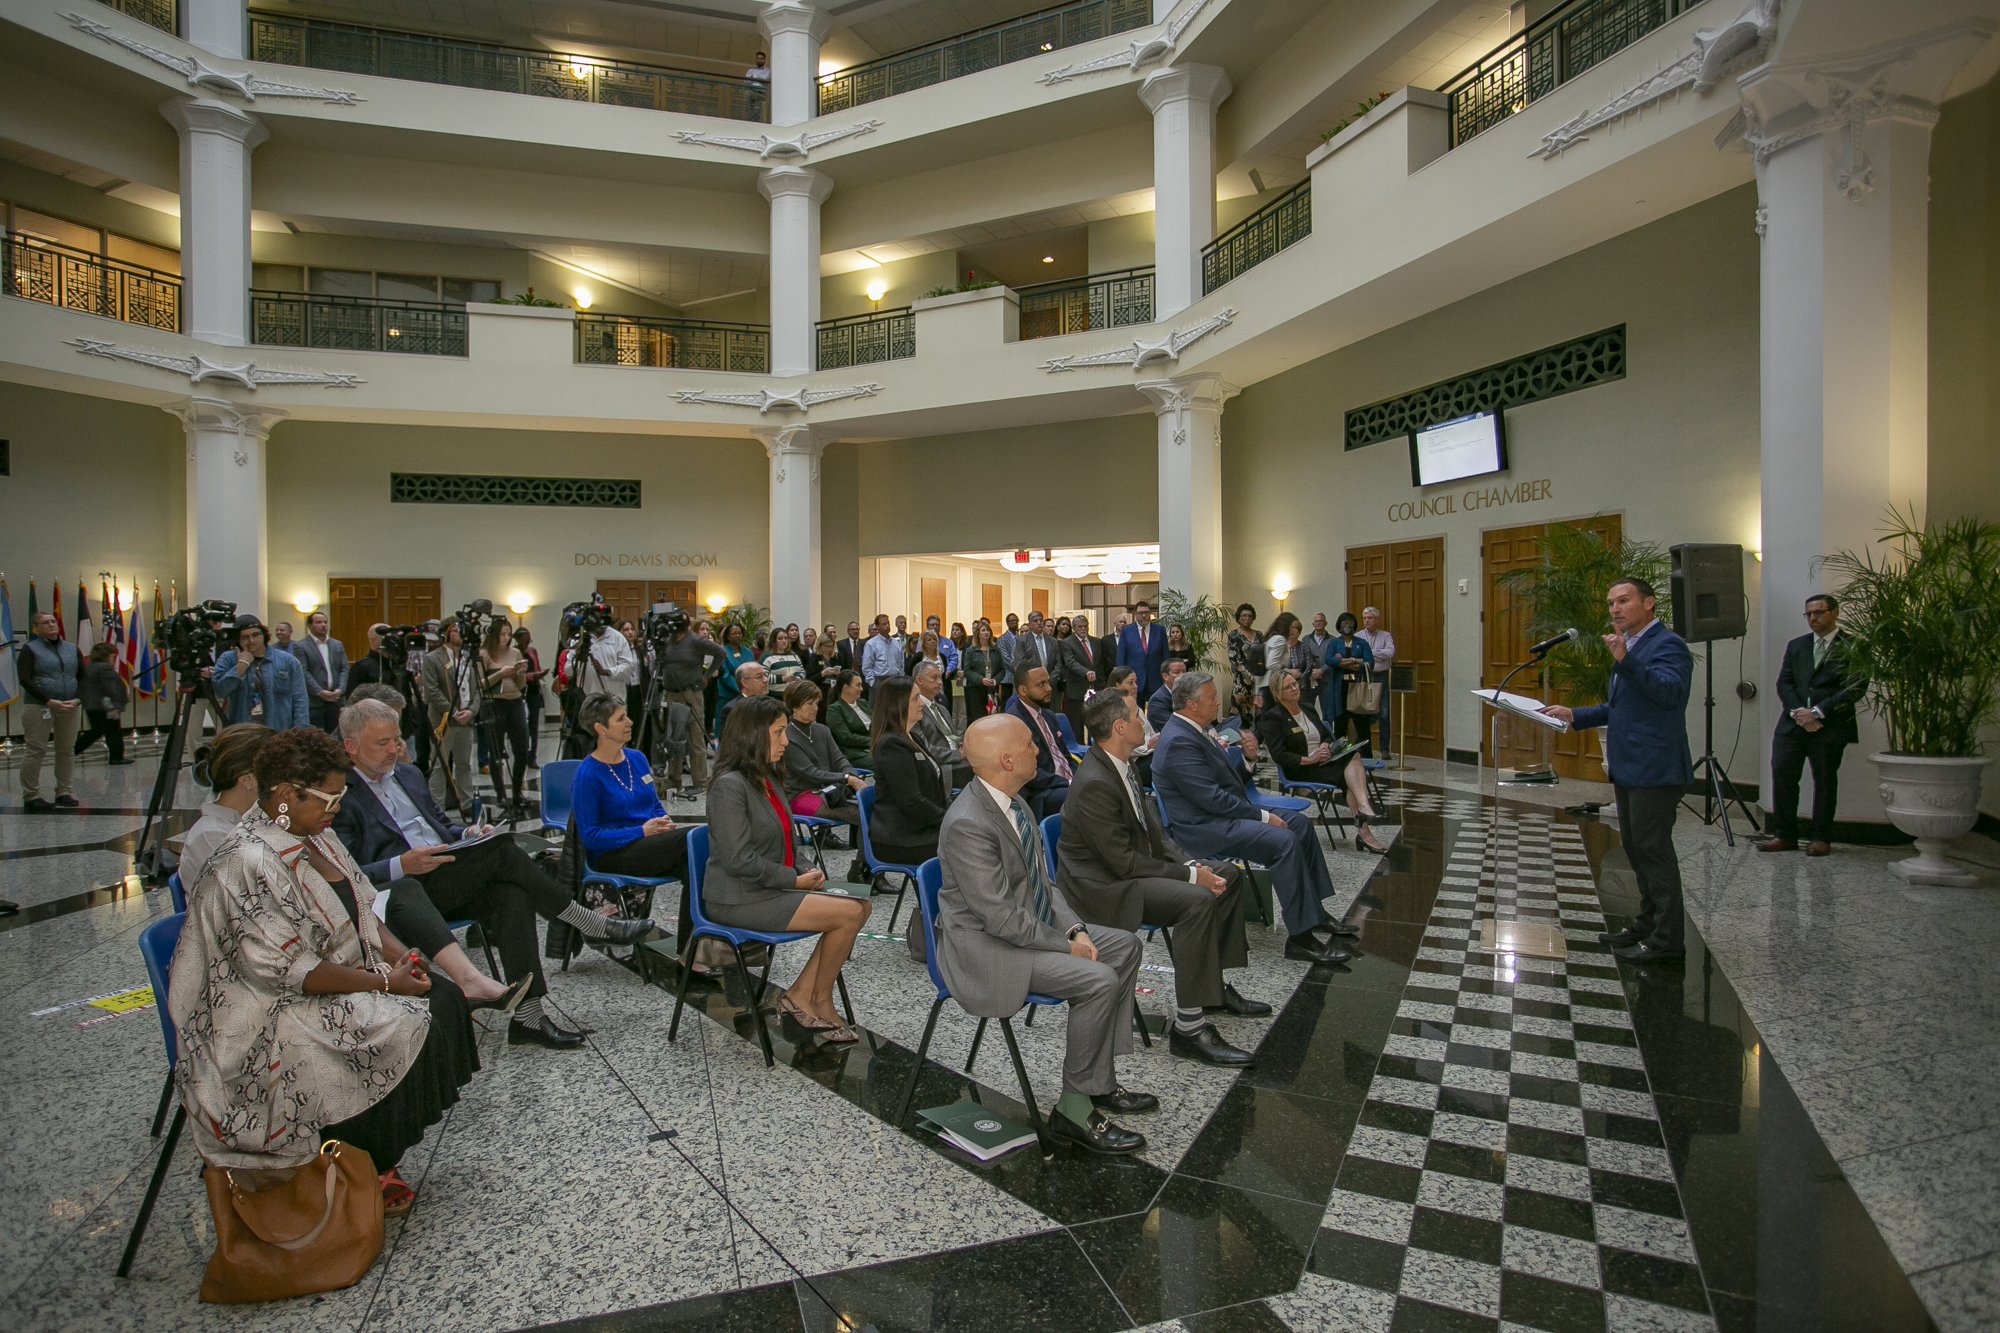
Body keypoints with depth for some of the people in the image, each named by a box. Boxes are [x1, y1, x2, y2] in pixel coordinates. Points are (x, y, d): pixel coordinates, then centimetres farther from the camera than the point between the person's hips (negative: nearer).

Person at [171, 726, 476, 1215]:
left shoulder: (312, 836, 4)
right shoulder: (249, 863, -25)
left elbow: (361, 906, 14)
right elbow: (289, 970, -26)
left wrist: (394, 947, -4)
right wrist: (381, 982, -22)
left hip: (345, 971, 9)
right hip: (277, 1012, -9)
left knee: (443, 996, -7)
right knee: (412, 1029, -19)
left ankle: (381, 1152, 2)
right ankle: (364, 1170, 2)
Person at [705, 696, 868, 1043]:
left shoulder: (766, 778, 13)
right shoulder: (730, 785, -17)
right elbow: (739, 860, -21)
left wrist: (802, 872, 5)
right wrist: (795, 880, -14)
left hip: (770, 888, 9)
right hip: (738, 900, -9)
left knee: (860, 906, -7)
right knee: (850, 913, -18)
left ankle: (800, 995, -3)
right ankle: (819, 1001, 3)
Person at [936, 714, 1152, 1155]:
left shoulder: (1014, 802, 4)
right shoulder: (967, 824, -27)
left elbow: (1041, 880, 12)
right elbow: (999, 916, -26)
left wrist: (1075, 927, -3)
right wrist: (1066, 944, -17)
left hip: (1036, 926, 10)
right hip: (986, 946, -10)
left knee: (1124, 945, 10)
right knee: (1098, 980, -22)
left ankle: (1100, 1084, 15)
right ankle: (1075, 1109, -5)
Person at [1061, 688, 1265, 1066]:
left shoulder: (1123, 765, 5)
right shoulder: (1094, 783, -25)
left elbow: (1153, 830, 12)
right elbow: (1124, 862, -24)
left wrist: (1191, 863, -4)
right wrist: (1191, 875, -19)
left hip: (1129, 866, 10)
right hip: (1102, 885, -10)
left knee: (1230, 874, 10)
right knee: (1197, 900, -29)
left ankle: (1215, 985, 20)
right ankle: (1188, 1028, -22)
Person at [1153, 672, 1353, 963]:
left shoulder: (1196, 731, 13)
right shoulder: (1179, 742, -20)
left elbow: (1230, 779, 18)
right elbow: (1212, 798, -23)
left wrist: (1248, 759, -2)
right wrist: (1262, 816, -17)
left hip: (1220, 815, 11)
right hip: (1203, 828, -11)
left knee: (1300, 822, 8)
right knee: (1285, 840, -25)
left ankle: (1314, 910, 14)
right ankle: (1300, 938, -19)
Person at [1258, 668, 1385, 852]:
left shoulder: (1307, 708, 17)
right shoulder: (1272, 718, -4)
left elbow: (1327, 735, 23)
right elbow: (1279, 756, -12)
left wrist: (1325, 745, -1)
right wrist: (1309, 759, -20)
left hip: (1322, 762, 6)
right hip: (1299, 770, -6)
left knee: (1353, 755, -26)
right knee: (1352, 771, -26)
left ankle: (1364, 809, -40)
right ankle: (1362, 830, -33)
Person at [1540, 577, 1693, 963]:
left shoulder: (1668, 645, -13)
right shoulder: (1630, 646, 18)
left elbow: (1670, 692, -31)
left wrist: (1626, 660, -40)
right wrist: (1575, 715, 14)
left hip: (1655, 768, -10)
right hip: (1629, 768, 10)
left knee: (1653, 850, -4)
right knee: (1636, 848, 17)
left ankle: (1667, 939, 7)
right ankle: (1647, 925, 30)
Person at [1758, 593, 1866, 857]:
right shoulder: (1796, 645, 16)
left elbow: (1856, 687, -8)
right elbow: (1784, 683, 10)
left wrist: (1817, 712, -15)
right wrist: (1797, 712, -7)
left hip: (1830, 725, -4)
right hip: (1793, 723, 4)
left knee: (1825, 780, 3)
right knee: (1781, 773, -3)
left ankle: (1822, 838, 14)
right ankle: (1785, 835, 5)